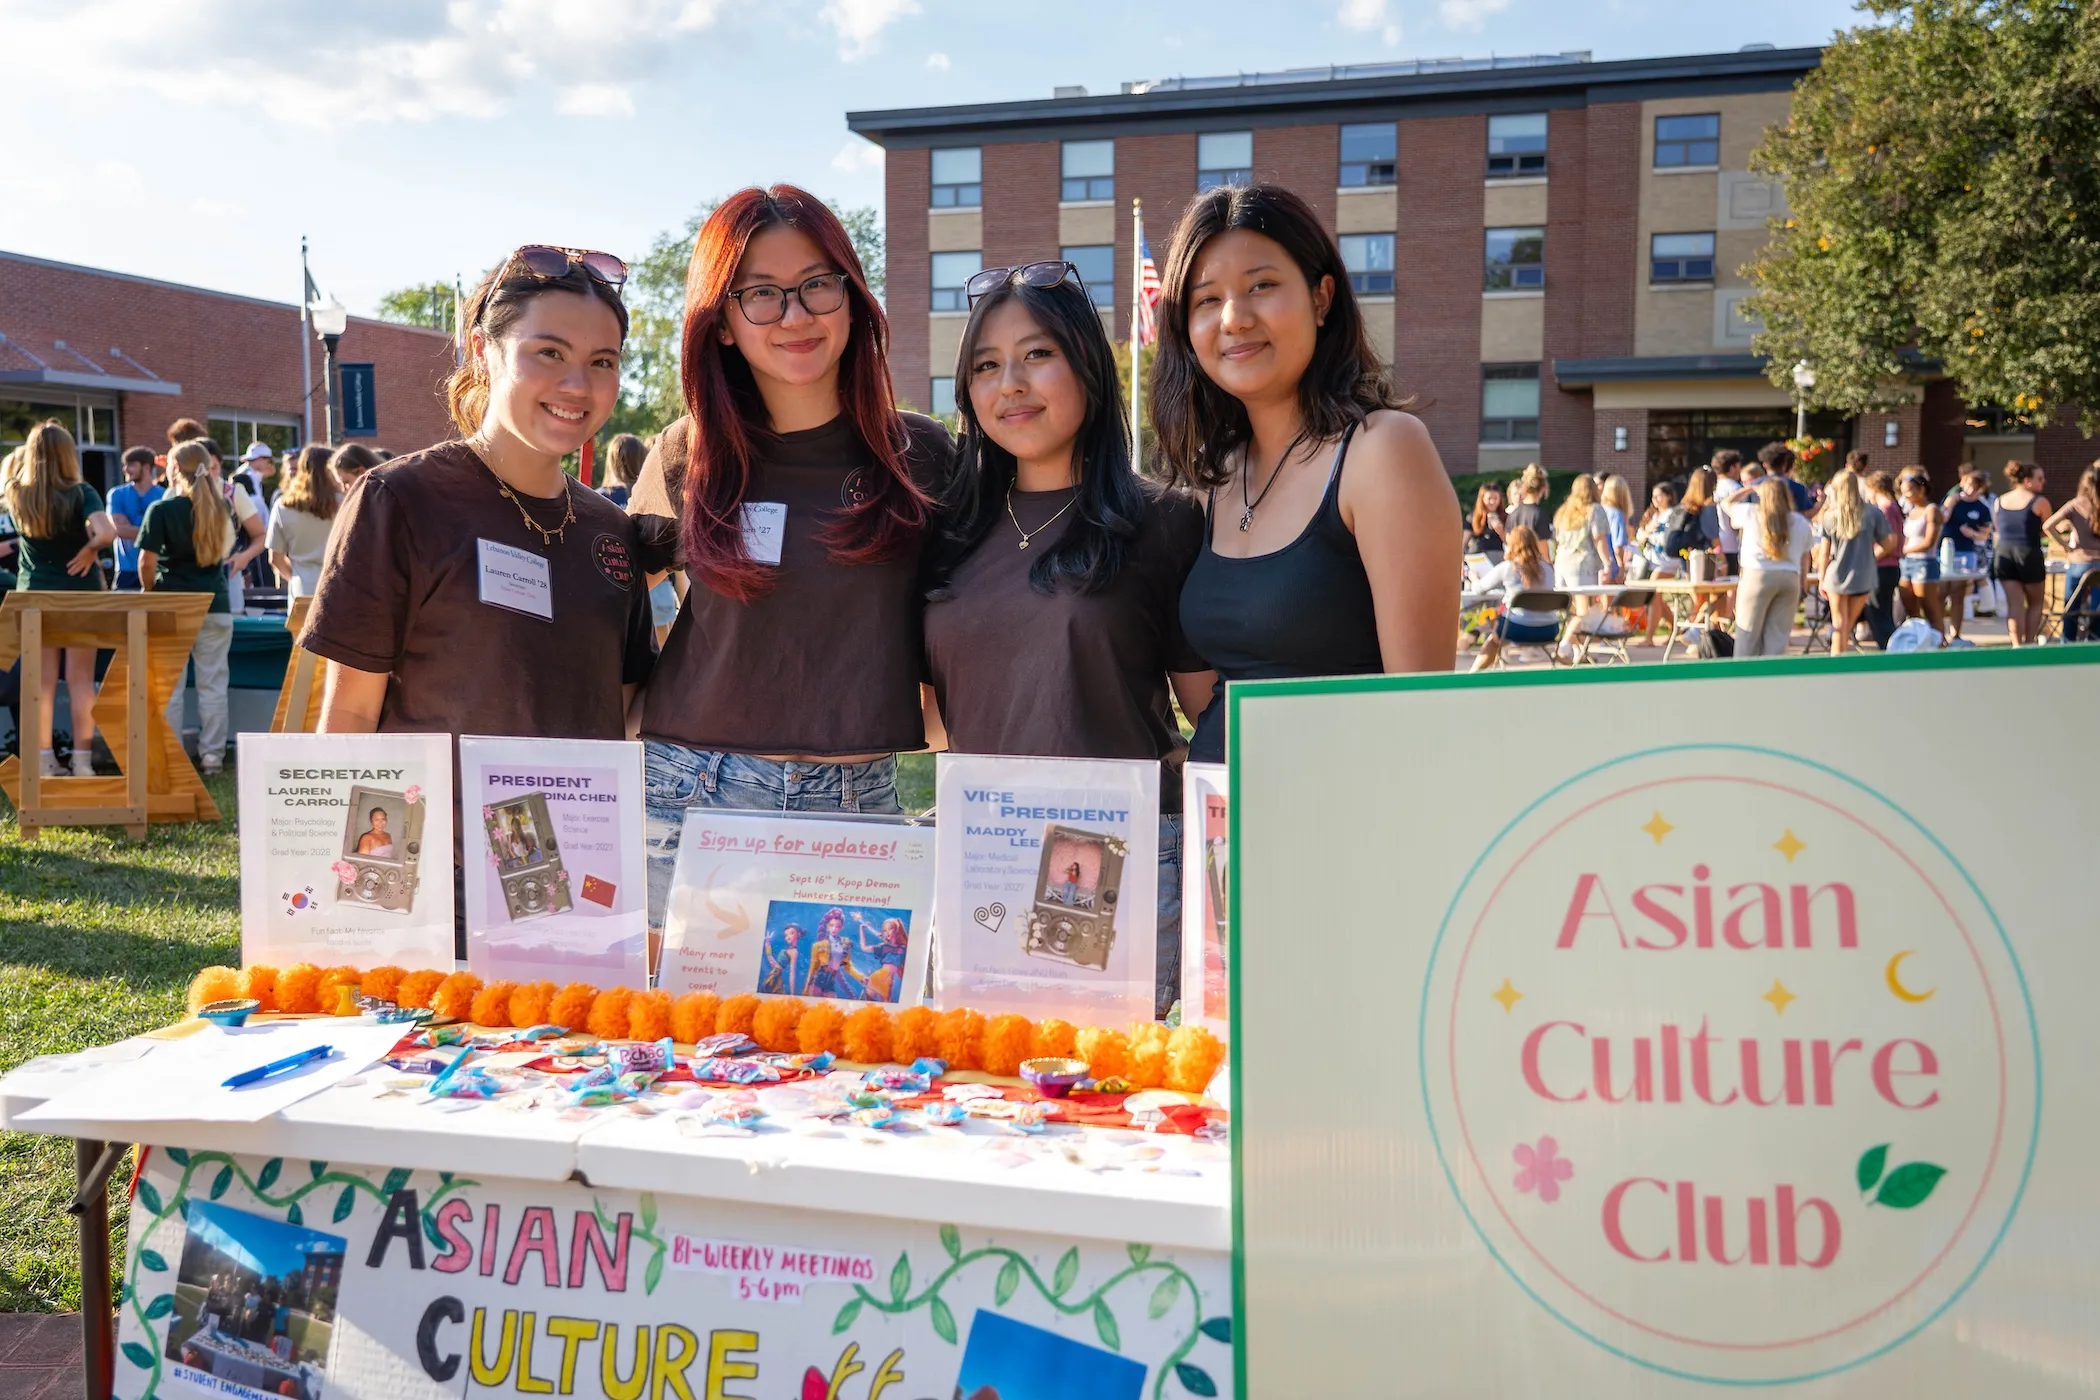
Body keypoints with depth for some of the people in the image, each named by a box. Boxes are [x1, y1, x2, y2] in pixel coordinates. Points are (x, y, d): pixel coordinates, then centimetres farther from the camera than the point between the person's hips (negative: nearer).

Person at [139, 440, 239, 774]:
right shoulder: (221, 507, 4)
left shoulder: (161, 509, -8)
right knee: (212, 684, 6)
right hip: (215, 606, 3)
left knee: (169, 686, 4)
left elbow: (147, 562, -11)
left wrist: (150, 592, 8)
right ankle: (212, 756, 9)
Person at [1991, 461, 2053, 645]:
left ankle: (2017, 645, -4)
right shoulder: (2040, 502, -7)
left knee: (2014, 604, 3)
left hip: (2003, 554, 4)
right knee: (2036, 603, 12)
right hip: (2029, 554, -4)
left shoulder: (1999, 502, 8)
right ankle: (2029, 643, 10)